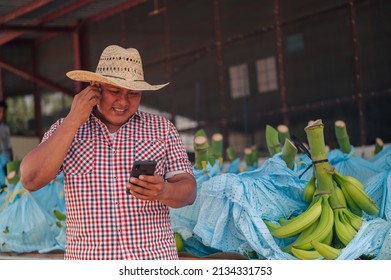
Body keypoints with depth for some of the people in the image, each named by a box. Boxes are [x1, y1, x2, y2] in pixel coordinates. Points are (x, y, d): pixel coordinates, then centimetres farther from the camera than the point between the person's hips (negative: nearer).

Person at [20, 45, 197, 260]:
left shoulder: (162, 129, 7)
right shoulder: (65, 129, 7)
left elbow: (188, 191, 3)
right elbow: (31, 180, -6)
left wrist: (164, 192, -19)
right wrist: (73, 121, -9)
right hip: (87, 259, 0)